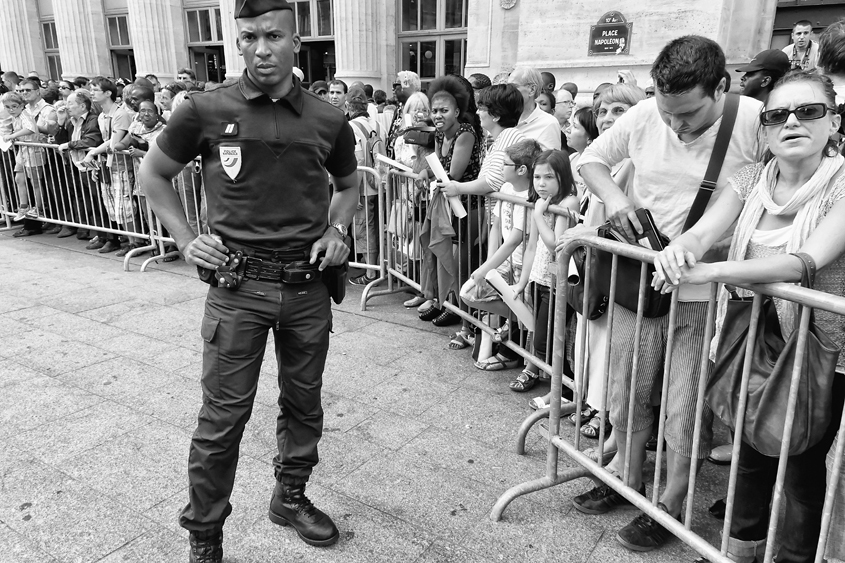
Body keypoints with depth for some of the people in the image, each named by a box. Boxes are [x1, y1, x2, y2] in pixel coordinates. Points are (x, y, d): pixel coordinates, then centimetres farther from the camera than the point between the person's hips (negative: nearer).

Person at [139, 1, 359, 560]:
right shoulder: (206, 111, -4)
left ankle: (291, 496, 39)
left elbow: (349, 185, 19)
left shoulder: (328, 120, 1)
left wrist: (337, 229, 1)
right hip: (238, 284, -2)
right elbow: (153, 174, 10)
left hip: (309, 285, 3)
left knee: (304, 402, 15)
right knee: (223, 415, 2)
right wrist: (187, 238, 0)